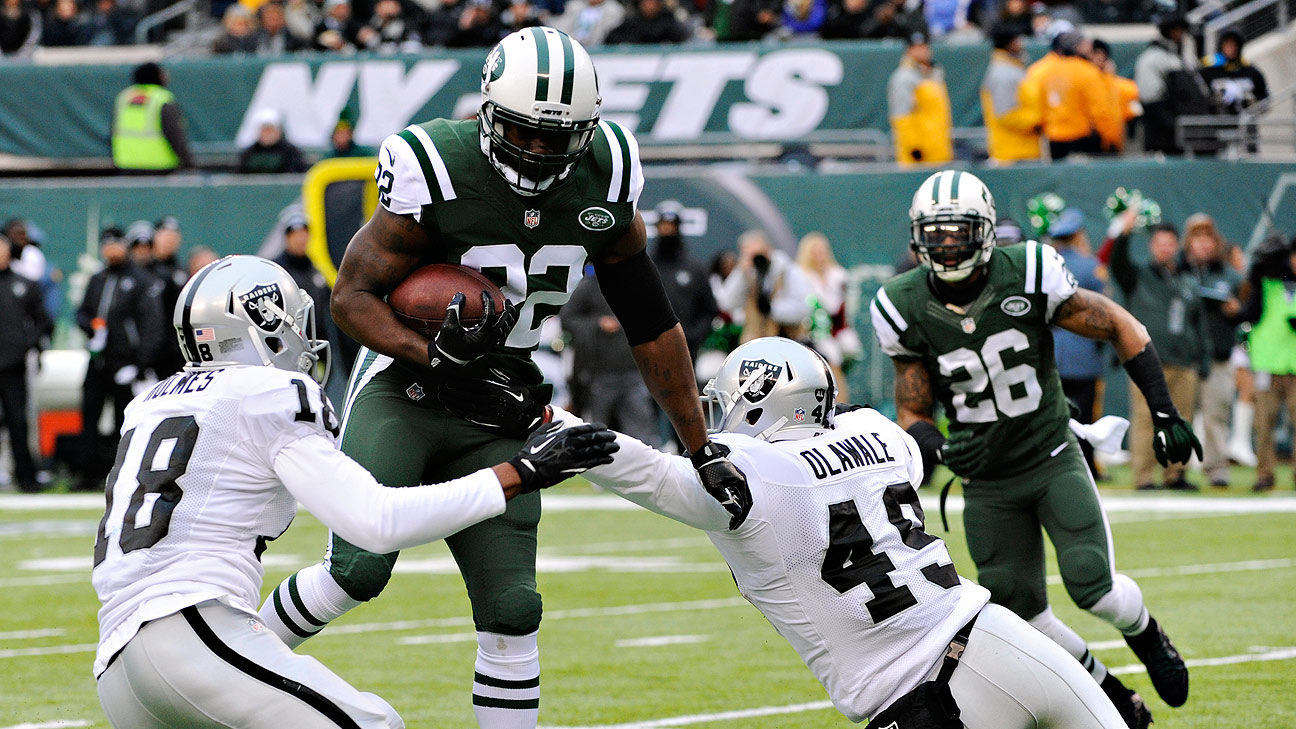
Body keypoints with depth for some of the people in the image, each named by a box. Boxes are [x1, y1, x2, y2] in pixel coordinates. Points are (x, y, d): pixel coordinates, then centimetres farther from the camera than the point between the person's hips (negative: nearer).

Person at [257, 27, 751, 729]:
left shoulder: (604, 179, -6)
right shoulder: (440, 172, -20)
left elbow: (650, 321, 4)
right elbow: (353, 295, -13)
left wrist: (704, 450, 5)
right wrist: (433, 356, -31)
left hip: (495, 415, 4)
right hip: (401, 390, -4)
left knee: (510, 612, -2)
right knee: (359, 566, -20)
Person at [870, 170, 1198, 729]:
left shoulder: (1027, 275, -17)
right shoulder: (906, 309, -11)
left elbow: (1120, 327, -6)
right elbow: (912, 414, -2)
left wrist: (1165, 414, -10)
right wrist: (938, 448, -25)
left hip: (1053, 461, -2)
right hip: (987, 485, 2)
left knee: (1095, 589, -16)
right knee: (1020, 613, 1)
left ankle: (1145, 635, 20)